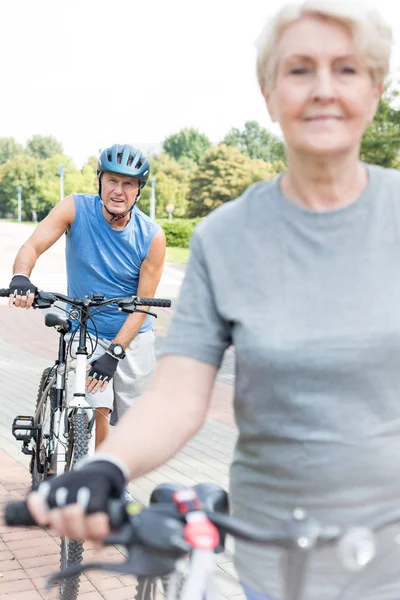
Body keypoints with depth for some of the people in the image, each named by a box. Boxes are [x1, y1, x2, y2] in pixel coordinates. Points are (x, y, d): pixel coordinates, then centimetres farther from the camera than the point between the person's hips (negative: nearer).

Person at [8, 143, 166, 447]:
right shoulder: (76, 208, -15)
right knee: (97, 408, -17)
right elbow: (32, 246, -24)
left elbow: (143, 303, -15)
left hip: (132, 335, 1)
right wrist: (21, 277, -46)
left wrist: (114, 353, -22)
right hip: (85, 331, -1)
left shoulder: (152, 236, -16)